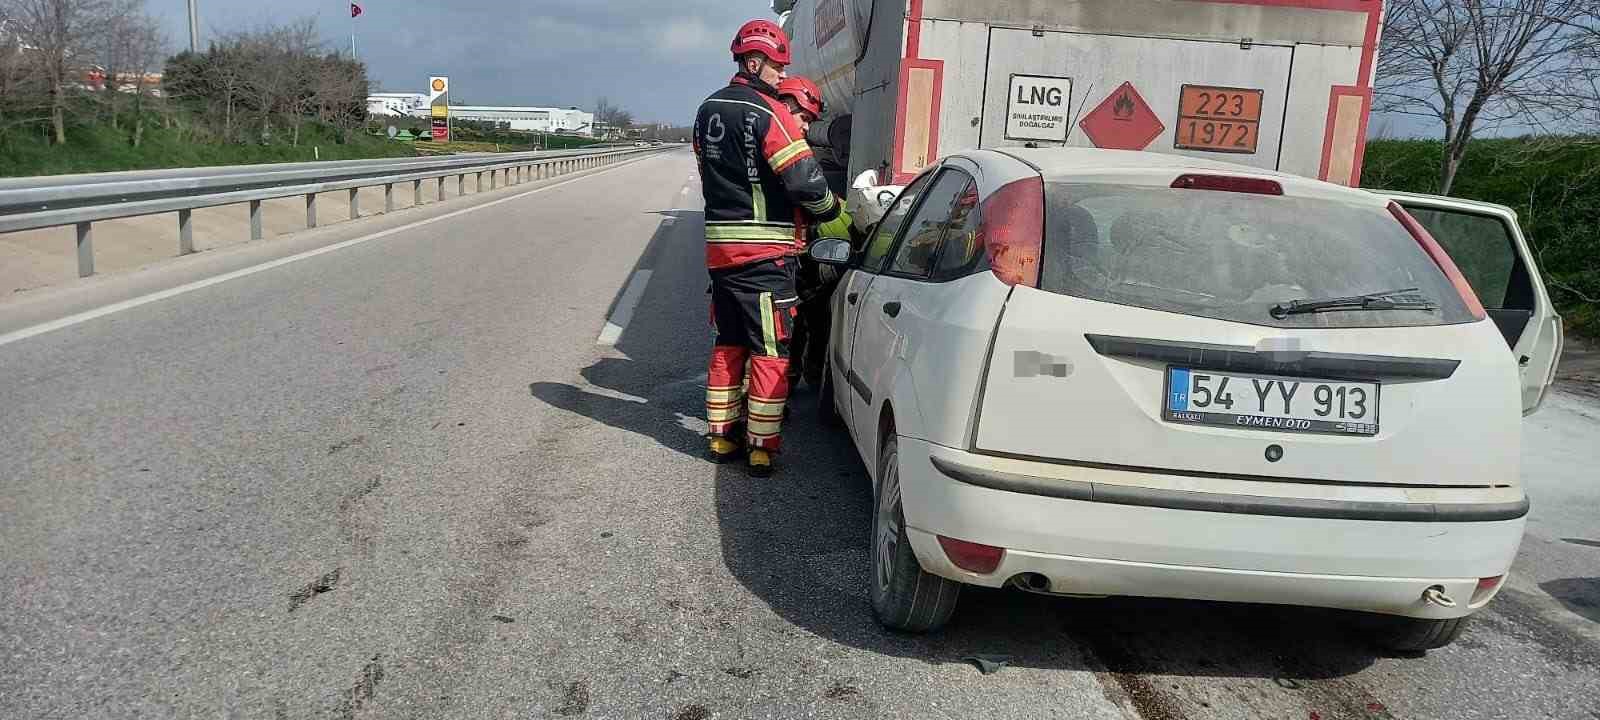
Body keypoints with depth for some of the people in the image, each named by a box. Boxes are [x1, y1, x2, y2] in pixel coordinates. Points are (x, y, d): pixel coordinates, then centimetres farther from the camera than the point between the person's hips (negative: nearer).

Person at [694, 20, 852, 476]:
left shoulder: (708, 110, 13)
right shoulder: (769, 113, -12)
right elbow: (804, 180, -16)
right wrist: (836, 220, 0)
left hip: (719, 247, 8)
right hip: (765, 252, -8)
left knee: (728, 344, 17)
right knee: (770, 353, 1)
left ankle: (721, 436, 23)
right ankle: (762, 448, 4)